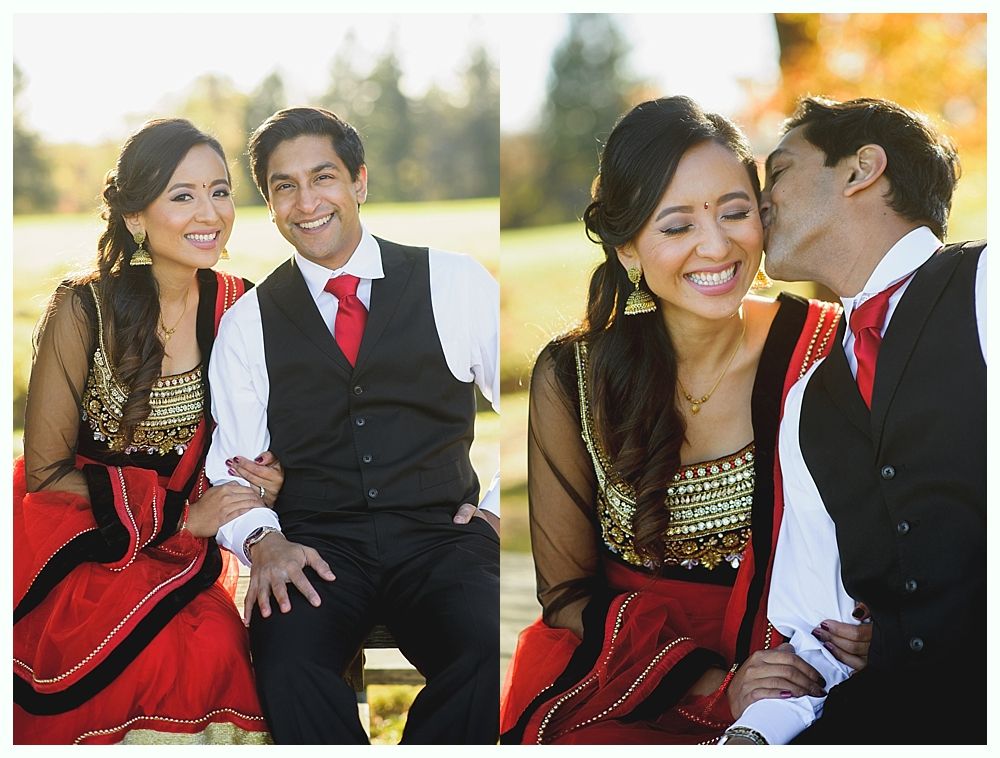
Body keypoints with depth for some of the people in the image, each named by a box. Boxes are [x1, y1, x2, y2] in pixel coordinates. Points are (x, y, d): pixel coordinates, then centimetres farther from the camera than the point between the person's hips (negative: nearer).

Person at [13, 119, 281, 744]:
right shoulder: (85, 310, -13)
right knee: (182, 649, -30)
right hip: (80, 542, -3)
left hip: (180, 550, 4)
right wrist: (180, 515, -13)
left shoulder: (235, 306, -1)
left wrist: (262, 476, -9)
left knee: (224, 645, -27)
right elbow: (45, 471, -8)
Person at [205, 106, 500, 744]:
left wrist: (497, 509, 5)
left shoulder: (456, 284, 8)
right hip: (318, 545, 0)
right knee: (287, 660, -34)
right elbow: (234, 468, 8)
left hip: (441, 534, 0)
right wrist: (262, 540, -10)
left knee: (492, 656, -32)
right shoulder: (248, 322, 12)